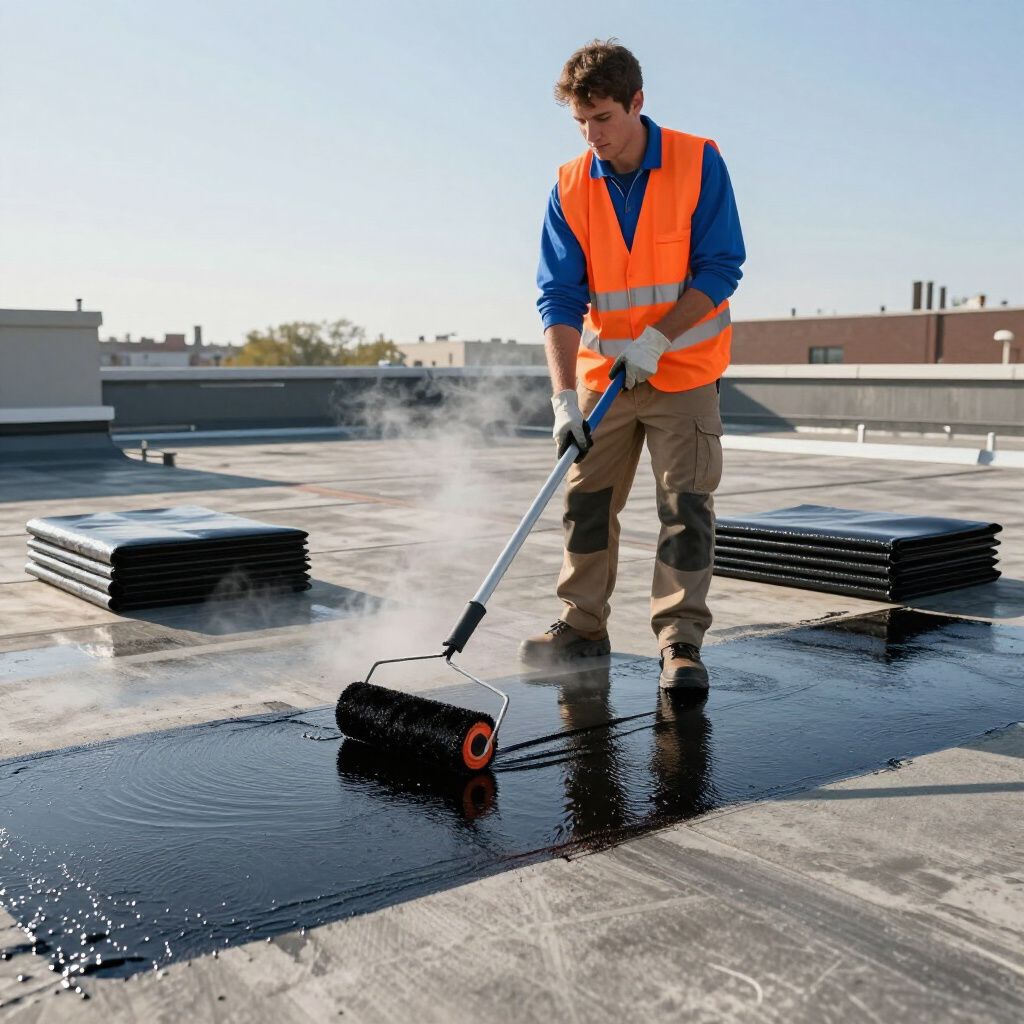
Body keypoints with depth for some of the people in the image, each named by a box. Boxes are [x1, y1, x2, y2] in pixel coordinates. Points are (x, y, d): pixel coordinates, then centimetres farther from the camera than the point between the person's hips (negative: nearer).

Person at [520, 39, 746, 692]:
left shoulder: (699, 163, -11)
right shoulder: (571, 187, -4)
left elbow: (720, 268, -11)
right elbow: (560, 295, -8)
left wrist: (656, 339, -20)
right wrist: (564, 395, -18)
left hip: (684, 371, -3)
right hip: (603, 372, 3)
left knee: (687, 504, -5)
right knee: (586, 500, 7)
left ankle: (681, 641, 1)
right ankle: (583, 625, 20)